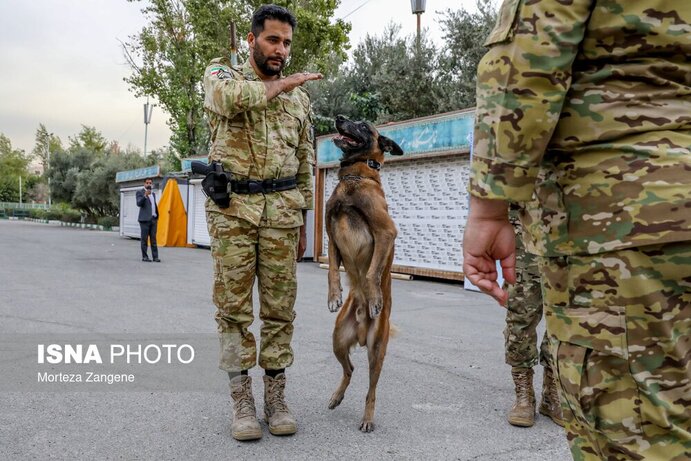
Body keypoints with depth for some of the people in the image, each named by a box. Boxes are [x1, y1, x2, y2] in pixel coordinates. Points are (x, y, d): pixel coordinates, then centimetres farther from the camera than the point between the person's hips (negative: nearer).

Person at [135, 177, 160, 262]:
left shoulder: (153, 193, 20)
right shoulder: (140, 192, -1)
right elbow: (138, 203, -15)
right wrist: (145, 195, -27)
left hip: (153, 219, 6)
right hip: (145, 219, -6)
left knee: (153, 239, 4)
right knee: (145, 239, -2)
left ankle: (155, 257, 4)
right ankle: (144, 257, 2)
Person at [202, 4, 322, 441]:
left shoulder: (300, 97, 16)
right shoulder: (222, 72, 7)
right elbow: (225, 97, -21)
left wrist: (303, 220, 14)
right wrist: (279, 86, -11)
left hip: (282, 209, 3)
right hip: (232, 206, -2)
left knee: (280, 305, 3)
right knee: (234, 305, 0)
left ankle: (276, 394, 13)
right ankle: (242, 399, 8)